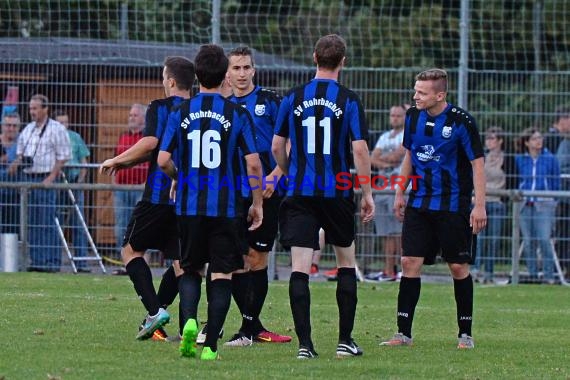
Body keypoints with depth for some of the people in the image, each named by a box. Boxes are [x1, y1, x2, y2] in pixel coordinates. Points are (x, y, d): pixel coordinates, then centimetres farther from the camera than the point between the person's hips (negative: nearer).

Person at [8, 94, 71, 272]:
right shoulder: (28, 129, 16)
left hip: (46, 179, -7)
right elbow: (21, 151, 27)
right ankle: (36, 261, 11)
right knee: (32, 222, 7)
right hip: (29, 178, 7)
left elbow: (63, 157, -8)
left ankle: (51, 262, -8)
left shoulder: (56, 129, -5)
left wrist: (51, 178, -15)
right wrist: (16, 163, 5)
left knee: (47, 222, -10)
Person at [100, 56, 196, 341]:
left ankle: (155, 310, -7)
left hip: (159, 196, -5)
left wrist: (117, 161, -6)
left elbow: (150, 144, -20)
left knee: (131, 250, 8)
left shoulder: (160, 108, -6)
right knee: (180, 262, 11)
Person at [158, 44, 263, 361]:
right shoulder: (238, 114, -4)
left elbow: (163, 160, -2)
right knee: (222, 274, 4)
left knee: (191, 269, 17)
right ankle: (210, 345, -3)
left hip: (189, 204, 2)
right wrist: (258, 203, 3)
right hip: (226, 205, -2)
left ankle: (189, 320, -9)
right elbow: (253, 162, -8)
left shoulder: (180, 112, 1)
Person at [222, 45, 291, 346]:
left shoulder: (269, 101, 1)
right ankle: (254, 327, 8)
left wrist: (274, 177, -13)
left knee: (257, 259, -1)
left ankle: (248, 329, 2)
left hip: (266, 193, -3)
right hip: (233, 194, 3)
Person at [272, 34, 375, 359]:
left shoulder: (293, 98, 3)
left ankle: (305, 343, -12)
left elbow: (277, 146, 7)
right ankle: (346, 341, 14)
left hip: (300, 193, 1)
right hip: (337, 194, -1)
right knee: (346, 262, 15)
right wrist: (368, 194, -1)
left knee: (300, 268, -3)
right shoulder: (349, 100, -4)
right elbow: (360, 149, -9)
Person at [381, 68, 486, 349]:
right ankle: (403, 332, 1)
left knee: (459, 268, 0)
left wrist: (479, 205, -13)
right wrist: (400, 193, 15)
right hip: (419, 204, 5)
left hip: (453, 206, -5)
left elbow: (477, 163, -9)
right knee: (410, 262, -3)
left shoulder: (461, 121, -13)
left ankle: (465, 334, 11)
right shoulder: (413, 116, 3)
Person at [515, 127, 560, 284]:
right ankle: (532, 274, 12)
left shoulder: (550, 159, 3)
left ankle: (548, 275, -6)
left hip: (544, 205, -2)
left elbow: (556, 183, 8)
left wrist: (554, 201, 4)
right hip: (525, 205, 2)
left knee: (544, 240, -12)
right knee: (528, 242, 4)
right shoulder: (519, 160, 6)